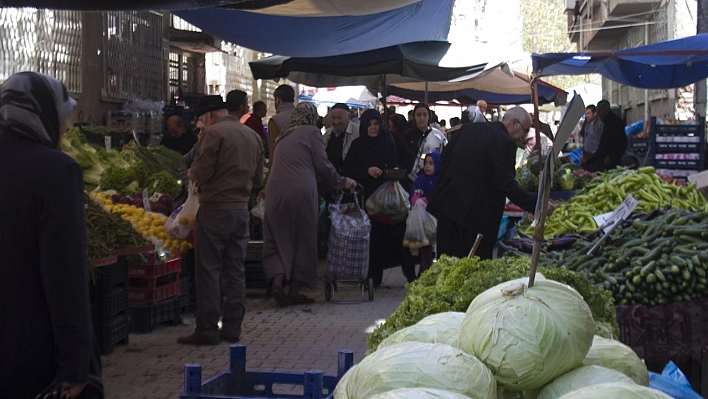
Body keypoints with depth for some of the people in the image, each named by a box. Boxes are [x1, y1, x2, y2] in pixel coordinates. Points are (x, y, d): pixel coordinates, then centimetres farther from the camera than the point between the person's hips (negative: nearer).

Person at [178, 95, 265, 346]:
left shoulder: (214, 132, -10)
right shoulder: (253, 136, 12)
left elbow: (202, 173, -14)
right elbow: (258, 179, 15)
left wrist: (191, 173, 6)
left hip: (215, 209, -7)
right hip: (242, 209, 7)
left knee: (208, 270, -1)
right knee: (236, 271, 11)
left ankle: (207, 330, 0)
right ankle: (232, 328, 15)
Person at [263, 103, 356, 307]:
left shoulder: (283, 137, 23)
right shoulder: (311, 132, 4)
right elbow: (323, 166, 0)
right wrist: (342, 182, 16)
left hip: (275, 191, 5)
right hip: (301, 192, -5)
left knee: (278, 240, 8)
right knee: (302, 240, 7)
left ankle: (277, 280, -14)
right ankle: (294, 291, 8)